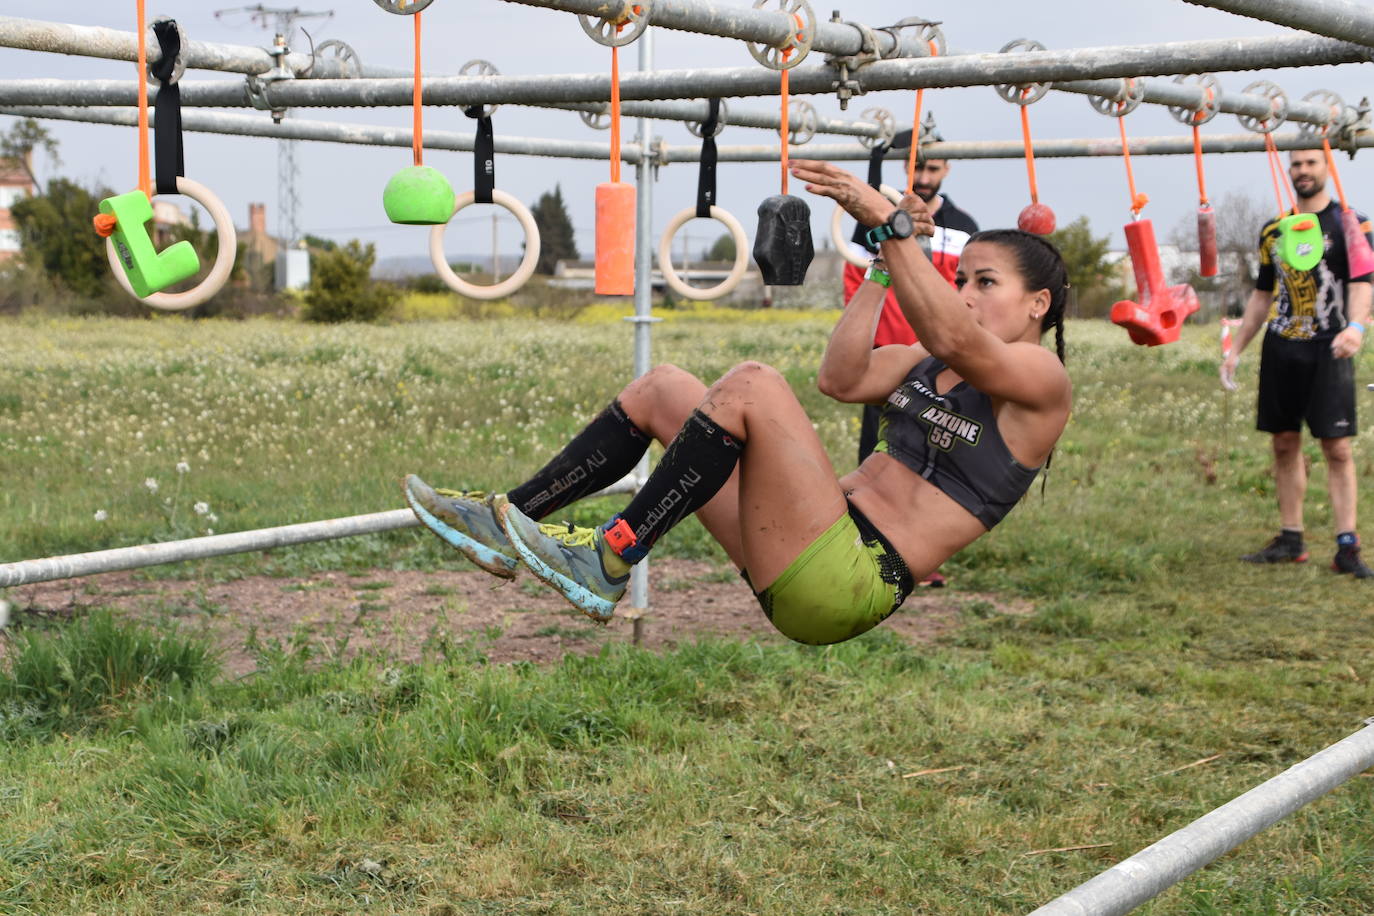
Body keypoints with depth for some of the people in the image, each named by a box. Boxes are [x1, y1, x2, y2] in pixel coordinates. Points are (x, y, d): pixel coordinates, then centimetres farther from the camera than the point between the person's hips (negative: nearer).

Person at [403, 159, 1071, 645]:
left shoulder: (1040, 379, 0)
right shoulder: (930, 365, 24)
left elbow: (953, 338, -22)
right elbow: (841, 380, 8)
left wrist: (889, 220, -26)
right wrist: (885, 259, 9)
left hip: (848, 585, -9)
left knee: (750, 383, -26)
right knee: (662, 387, 6)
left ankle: (609, 563, -20)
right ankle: (507, 520, 2)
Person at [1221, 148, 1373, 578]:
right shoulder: (1274, 231, 14)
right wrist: (1237, 348, 16)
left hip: (1327, 350, -5)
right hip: (1280, 349, 5)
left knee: (1337, 447, -8)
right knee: (1284, 443, 7)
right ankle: (1291, 540, 15)